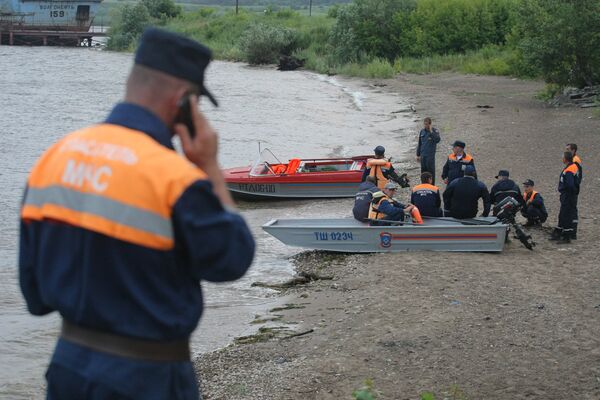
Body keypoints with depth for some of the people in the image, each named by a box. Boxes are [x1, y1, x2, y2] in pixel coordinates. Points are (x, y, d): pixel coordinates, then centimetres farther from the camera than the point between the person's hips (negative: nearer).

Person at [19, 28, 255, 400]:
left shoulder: (55, 155, 0)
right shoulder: (175, 177, -20)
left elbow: (32, 272, 7)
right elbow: (233, 260, -7)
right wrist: (211, 169, -4)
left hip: (70, 360, 6)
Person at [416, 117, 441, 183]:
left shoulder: (435, 131, -4)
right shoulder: (422, 131, 10)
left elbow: (437, 140, -22)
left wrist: (431, 132, -22)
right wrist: (418, 155, 17)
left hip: (430, 155, -5)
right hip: (423, 155, 5)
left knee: (431, 170, -3)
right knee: (423, 170, 8)